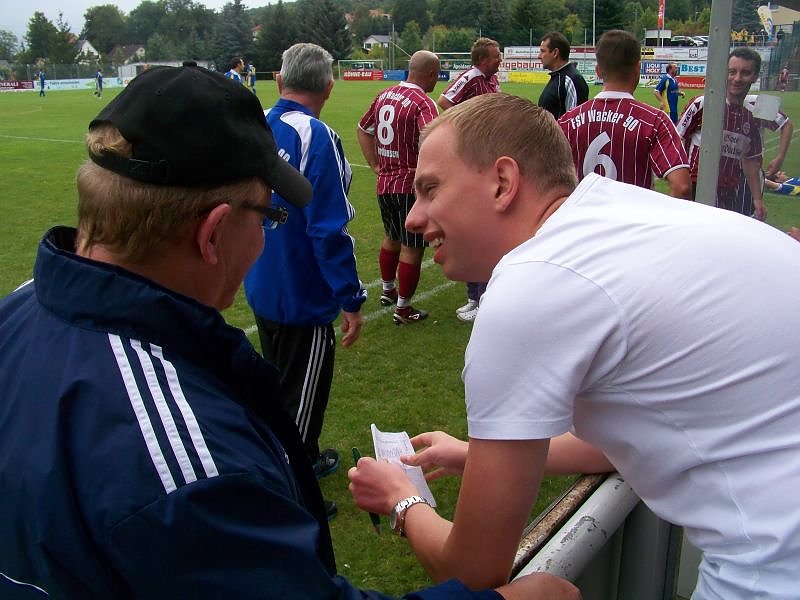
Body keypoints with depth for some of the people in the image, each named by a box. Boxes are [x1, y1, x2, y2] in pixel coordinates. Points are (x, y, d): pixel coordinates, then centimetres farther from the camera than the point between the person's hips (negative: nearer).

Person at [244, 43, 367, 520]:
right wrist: (351, 299, -17)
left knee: (282, 381, 24)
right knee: (302, 396, 7)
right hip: (304, 297, -8)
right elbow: (329, 229, -24)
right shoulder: (316, 137, -21)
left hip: (263, 289, 8)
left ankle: (305, 458, 46)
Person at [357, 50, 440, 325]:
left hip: (384, 182, 8)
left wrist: (375, 165, 15)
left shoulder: (385, 95, 7)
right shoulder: (423, 103, -18)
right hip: (411, 186, -8)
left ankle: (388, 290, 42)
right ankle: (403, 309, 14)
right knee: (412, 248, 5)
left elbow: (362, 129, 18)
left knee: (391, 238, 26)